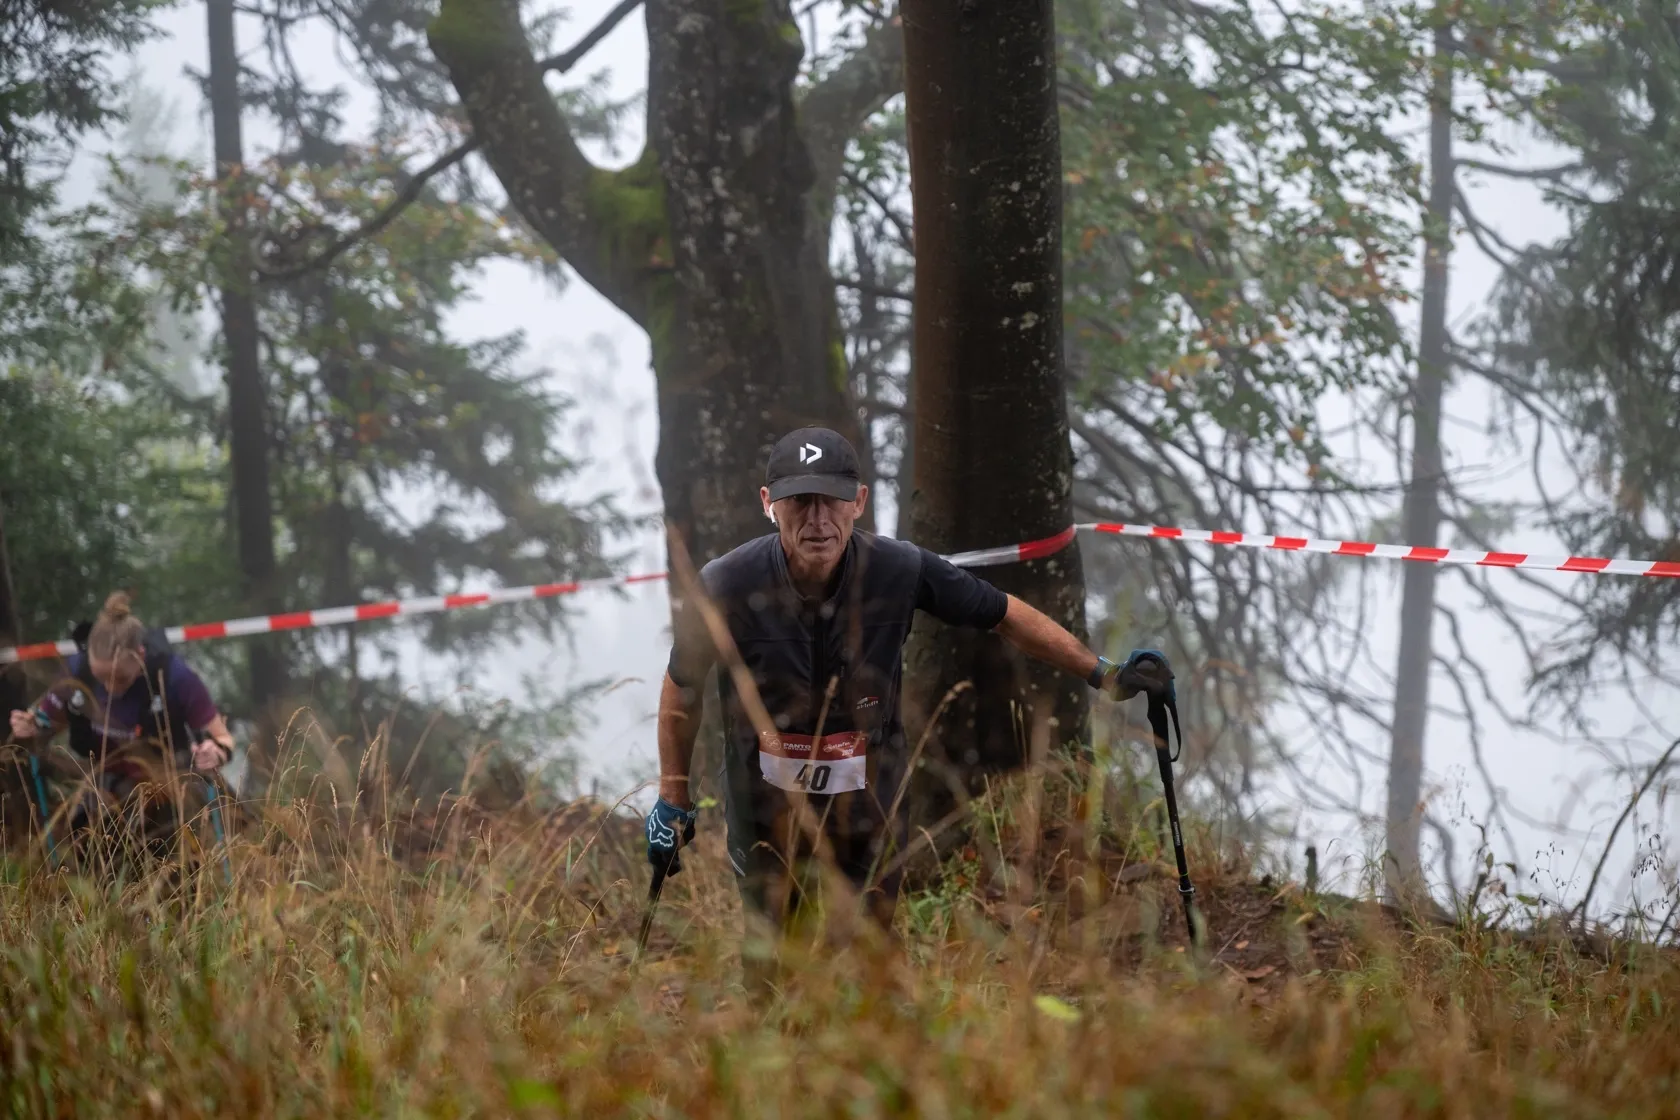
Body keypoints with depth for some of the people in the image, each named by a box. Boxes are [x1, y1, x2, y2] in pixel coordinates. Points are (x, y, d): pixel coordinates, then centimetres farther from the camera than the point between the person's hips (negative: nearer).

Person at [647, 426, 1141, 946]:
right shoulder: (724, 587, -19)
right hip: (764, 801, -1)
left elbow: (1006, 616, -1)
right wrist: (673, 801, 5)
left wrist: (1102, 673, 0)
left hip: (869, 801, 1)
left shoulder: (900, 571, -17)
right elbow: (682, 688, -2)